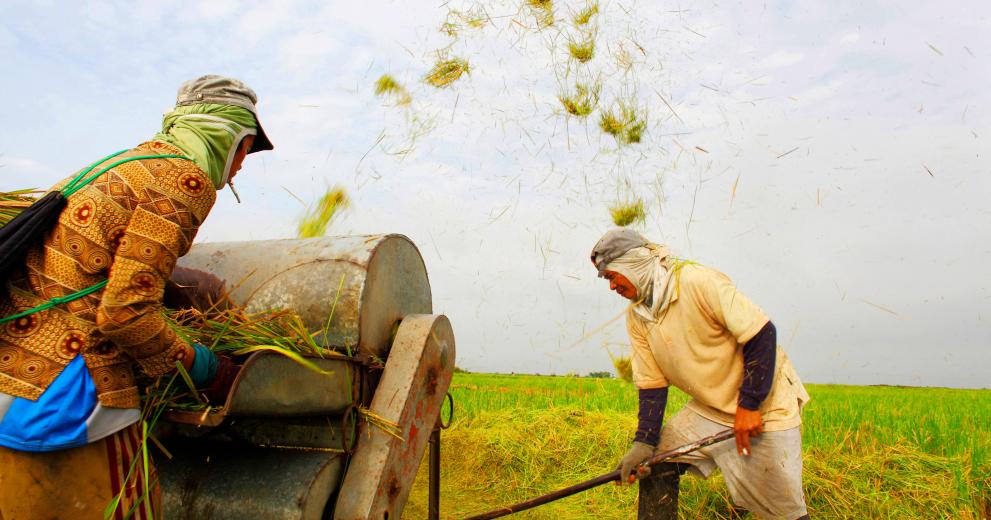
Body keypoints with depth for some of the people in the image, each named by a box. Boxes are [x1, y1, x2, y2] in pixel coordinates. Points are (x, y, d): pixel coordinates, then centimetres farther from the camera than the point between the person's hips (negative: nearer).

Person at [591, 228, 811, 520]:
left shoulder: (699, 282, -23)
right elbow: (651, 383, 1)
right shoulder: (636, 317, -1)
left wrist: (749, 405, -22)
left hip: (763, 405, -6)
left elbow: (762, 334, -23)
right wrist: (643, 443, -9)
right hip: (707, 407, 7)